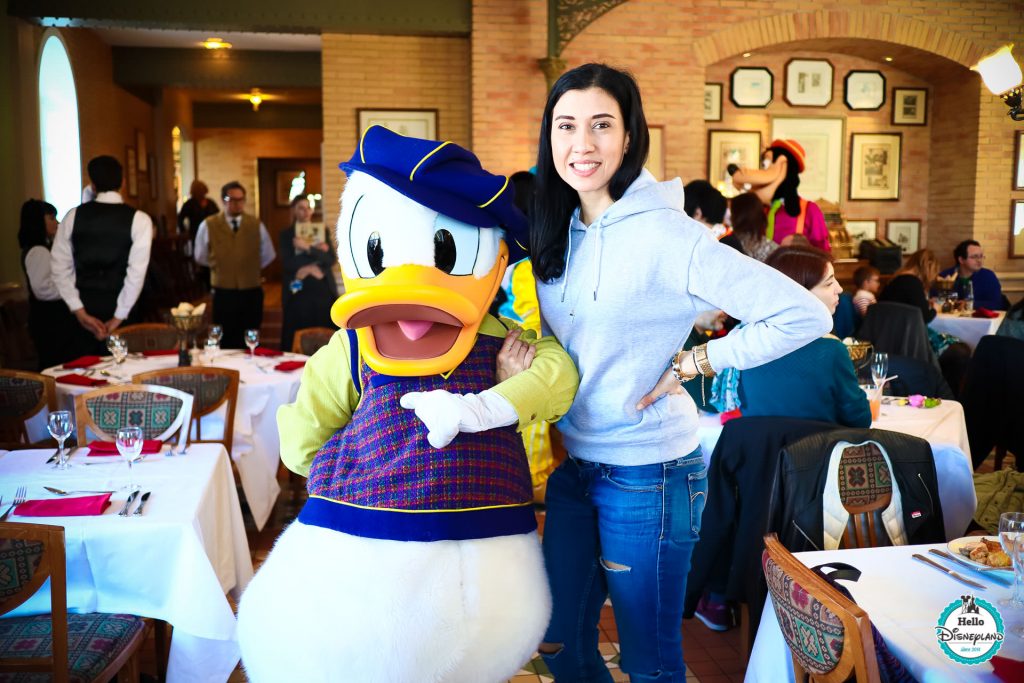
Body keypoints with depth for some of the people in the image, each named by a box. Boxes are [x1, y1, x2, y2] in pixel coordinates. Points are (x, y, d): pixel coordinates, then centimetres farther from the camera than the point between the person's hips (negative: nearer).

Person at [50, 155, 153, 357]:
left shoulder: (73, 216, 2)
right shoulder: (139, 219, -6)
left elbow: (60, 266, 0)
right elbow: (137, 272, -13)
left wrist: (80, 312, -1)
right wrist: (118, 317, -9)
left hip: (84, 307, 2)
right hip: (118, 310, -2)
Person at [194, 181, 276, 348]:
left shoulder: (256, 225, 4)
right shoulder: (208, 226, -2)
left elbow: (268, 255, 15)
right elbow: (201, 257, 10)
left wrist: (250, 267, 11)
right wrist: (219, 266, 9)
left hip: (251, 293, 2)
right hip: (223, 293, -1)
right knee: (226, 343, 5)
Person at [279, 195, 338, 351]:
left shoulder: (322, 231, 11)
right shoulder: (286, 234, 7)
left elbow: (332, 259, -1)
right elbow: (288, 263, -7)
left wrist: (308, 248, -13)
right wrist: (318, 254, -9)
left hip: (323, 291, 2)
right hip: (298, 293, -1)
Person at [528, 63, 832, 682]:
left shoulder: (663, 235, -19)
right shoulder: (559, 232, 3)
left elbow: (805, 316, -22)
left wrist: (689, 364, -17)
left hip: (646, 473, -7)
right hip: (573, 463, 7)